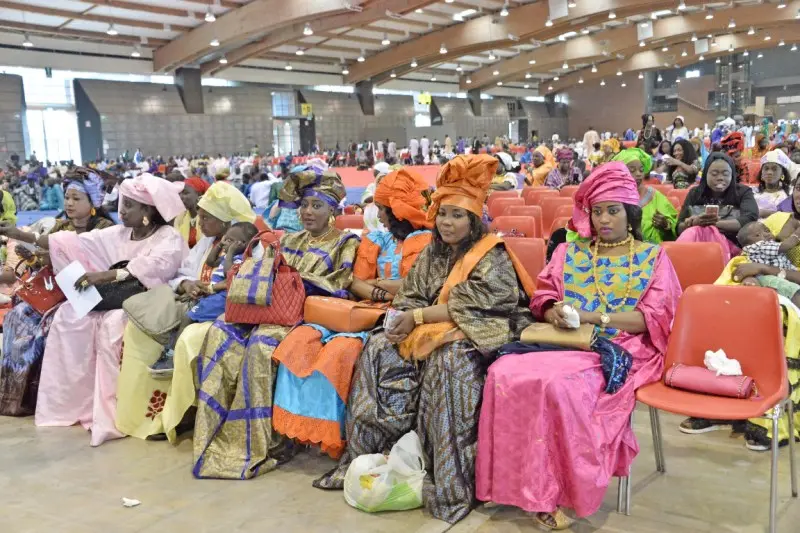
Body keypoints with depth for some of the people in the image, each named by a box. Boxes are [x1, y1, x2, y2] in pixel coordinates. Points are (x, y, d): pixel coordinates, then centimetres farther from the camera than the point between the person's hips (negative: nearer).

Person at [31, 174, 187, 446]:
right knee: (69, 316, -11)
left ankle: (110, 413, -24)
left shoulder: (169, 238, -8)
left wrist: (106, 275, -33)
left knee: (112, 325, -32)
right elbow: (76, 244, 7)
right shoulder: (118, 234, 12)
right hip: (115, 298, 7)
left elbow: (153, 267, -27)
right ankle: (73, 401, -6)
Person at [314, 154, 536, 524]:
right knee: (379, 348, -14)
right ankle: (367, 451, -8)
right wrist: (406, 319, -13)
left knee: (448, 360, -37)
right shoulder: (432, 253, 12)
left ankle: (450, 482, -32)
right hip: (432, 329, 7)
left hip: (474, 332, -6)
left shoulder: (491, 256, -8)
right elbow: (410, 297, 10)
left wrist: (419, 317, -16)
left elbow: (469, 308, -17)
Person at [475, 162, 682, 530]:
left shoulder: (653, 257, 9)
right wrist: (555, 312, -12)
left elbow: (654, 317, -3)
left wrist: (593, 316, -16)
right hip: (566, 342, 4)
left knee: (558, 384, -35)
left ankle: (558, 490, -18)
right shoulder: (569, 253, 18)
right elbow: (543, 298, 14)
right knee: (505, 373, -27)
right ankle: (513, 481, -16)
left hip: (621, 350, -4)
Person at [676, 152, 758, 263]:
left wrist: (714, 223, -16)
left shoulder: (743, 192, 10)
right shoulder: (695, 193, 16)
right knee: (692, 234, -33)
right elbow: (679, 228, 11)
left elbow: (750, 220, -8)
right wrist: (695, 222, -12)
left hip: (730, 244, -2)